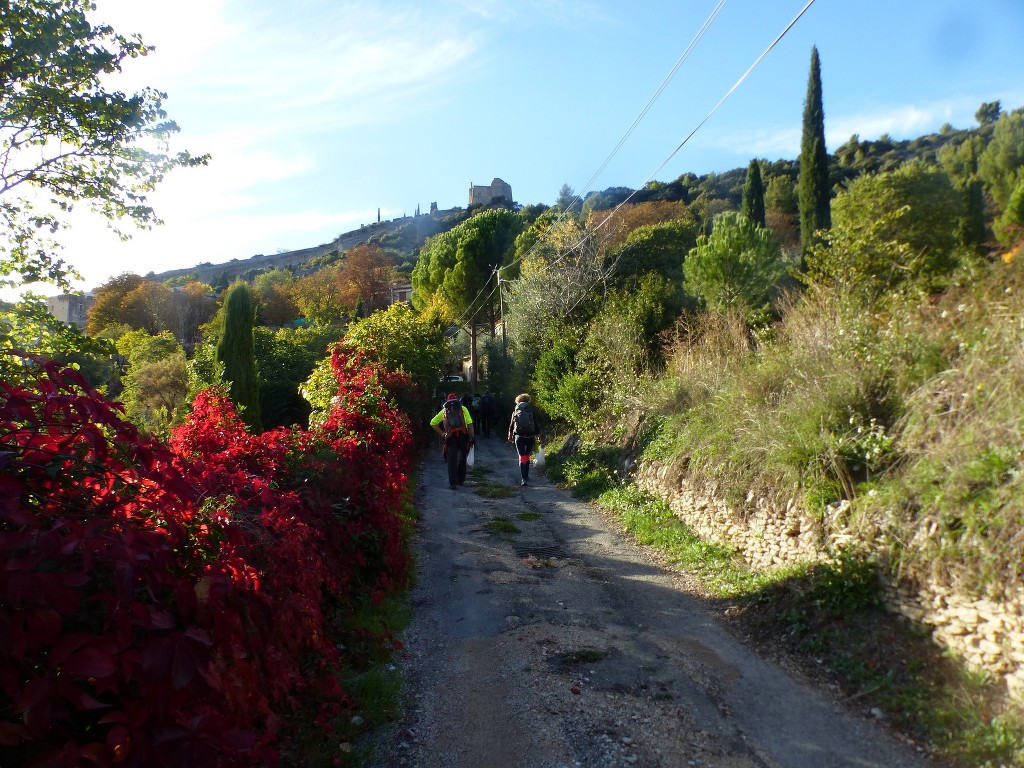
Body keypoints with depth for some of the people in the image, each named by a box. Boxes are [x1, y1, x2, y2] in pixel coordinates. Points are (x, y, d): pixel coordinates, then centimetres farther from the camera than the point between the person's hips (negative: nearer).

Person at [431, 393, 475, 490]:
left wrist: (442, 433, 16)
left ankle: (453, 483, -5)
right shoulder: (463, 409, 15)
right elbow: (469, 423, 3)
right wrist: (472, 437, 3)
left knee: (452, 461, 2)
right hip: (463, 435, 0)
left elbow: (433, 423, 18)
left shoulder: (444, 411, 19)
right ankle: (461, 480, 24)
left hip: (450, 437, 0)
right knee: (462, 458, 16)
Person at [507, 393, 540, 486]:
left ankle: (524, 478, -14)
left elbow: (511, 424, 9)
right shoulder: (532, 410, 1)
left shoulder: (516, 410, 5)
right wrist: (538, 435, 6)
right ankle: (526, 475, 27)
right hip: (530, 436, 1)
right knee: (527, 456, 18)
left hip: (519, 436, -1)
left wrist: (510, 435, 22)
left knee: (522, 457, -2)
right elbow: (536, 423, -1)